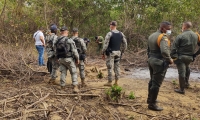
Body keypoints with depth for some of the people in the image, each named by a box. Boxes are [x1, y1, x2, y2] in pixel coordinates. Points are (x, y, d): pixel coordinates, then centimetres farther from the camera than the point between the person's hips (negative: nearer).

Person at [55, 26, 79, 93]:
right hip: (69, 59, -5)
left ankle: (62, 87, 14)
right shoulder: (69, 40, -15)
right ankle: (75, 87, -3)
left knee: (63, 73, 12)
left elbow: (56, 51, 9)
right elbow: (74, 50, -13)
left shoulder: (57, 41, 4)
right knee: (73, 73, 3)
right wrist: (77, 58, -1)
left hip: (61, 59, 5)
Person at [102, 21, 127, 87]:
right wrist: (122, 51, 19)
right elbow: (125, 44, 9)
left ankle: (109, 82, 6)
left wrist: (103, 53, -6)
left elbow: (105, 44, -14)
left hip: (111, 53, -5)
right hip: (118, 52, 5)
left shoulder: (109, 34, -12)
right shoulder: (121, 34, 6)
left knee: (110, 67, 1)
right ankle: (116, 82, 15)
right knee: (117, 67, 11)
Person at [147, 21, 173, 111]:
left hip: (151, 60, 9)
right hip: (160, 62, -9)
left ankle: (150, 99, 35)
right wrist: (169, 59, -17)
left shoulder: (151, 36, 11)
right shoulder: (163, 37, -18)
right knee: (156, 84, -1)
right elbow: (164, 51, -32)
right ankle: (152, 104, 6)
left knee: (152, 81, 22)